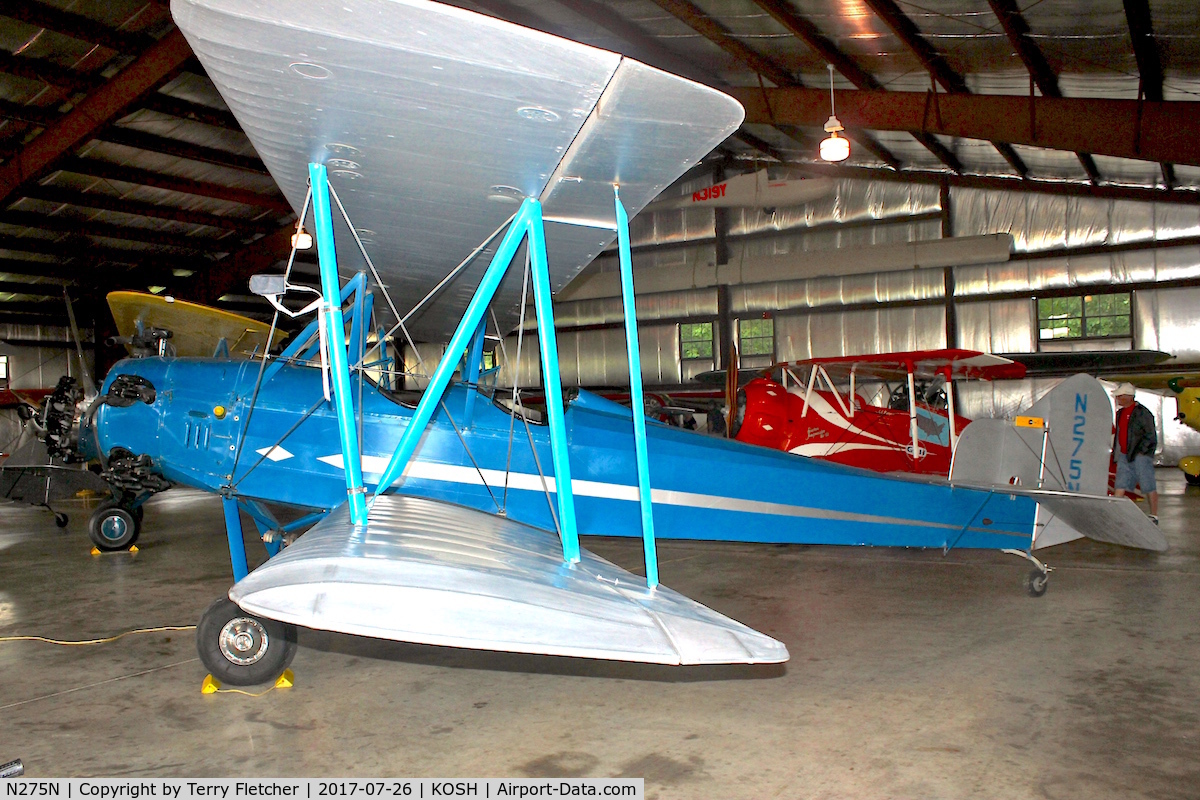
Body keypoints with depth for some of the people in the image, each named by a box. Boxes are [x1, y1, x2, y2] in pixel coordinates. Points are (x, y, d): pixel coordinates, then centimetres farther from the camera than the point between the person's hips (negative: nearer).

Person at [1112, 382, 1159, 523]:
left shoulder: (1142, 412, -9)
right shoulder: (1120, 412, 15)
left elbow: (1150, 435, -11)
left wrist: (1140, 451, -15)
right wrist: (1116, 451, 15)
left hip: (1141, 455, -8)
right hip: (1124, 455, 8)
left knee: (1149, 486, -1)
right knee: (1120, 485, 5)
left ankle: (1154, 516, 7)